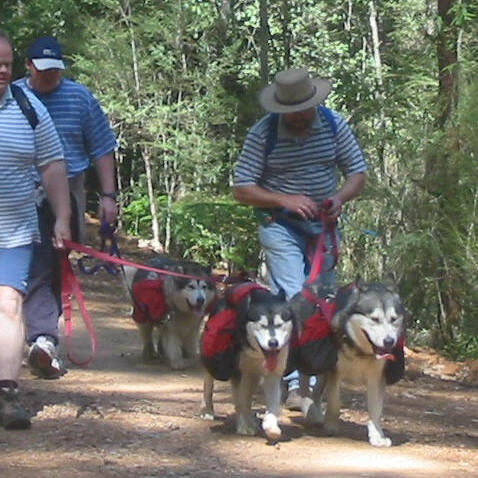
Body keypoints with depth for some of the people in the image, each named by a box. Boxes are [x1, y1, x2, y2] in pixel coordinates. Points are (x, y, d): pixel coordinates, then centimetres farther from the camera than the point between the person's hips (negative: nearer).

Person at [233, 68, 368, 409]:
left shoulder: (334, 125, -3)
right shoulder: (263, 134, -11)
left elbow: (358, 172, 5)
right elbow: (242, 189, -9)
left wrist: (340, 198, -17)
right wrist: (286, 200, -22)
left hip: (324, 225, 4)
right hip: (280, 227, -4)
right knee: (291, 299, -16)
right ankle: (296, 383, -20)